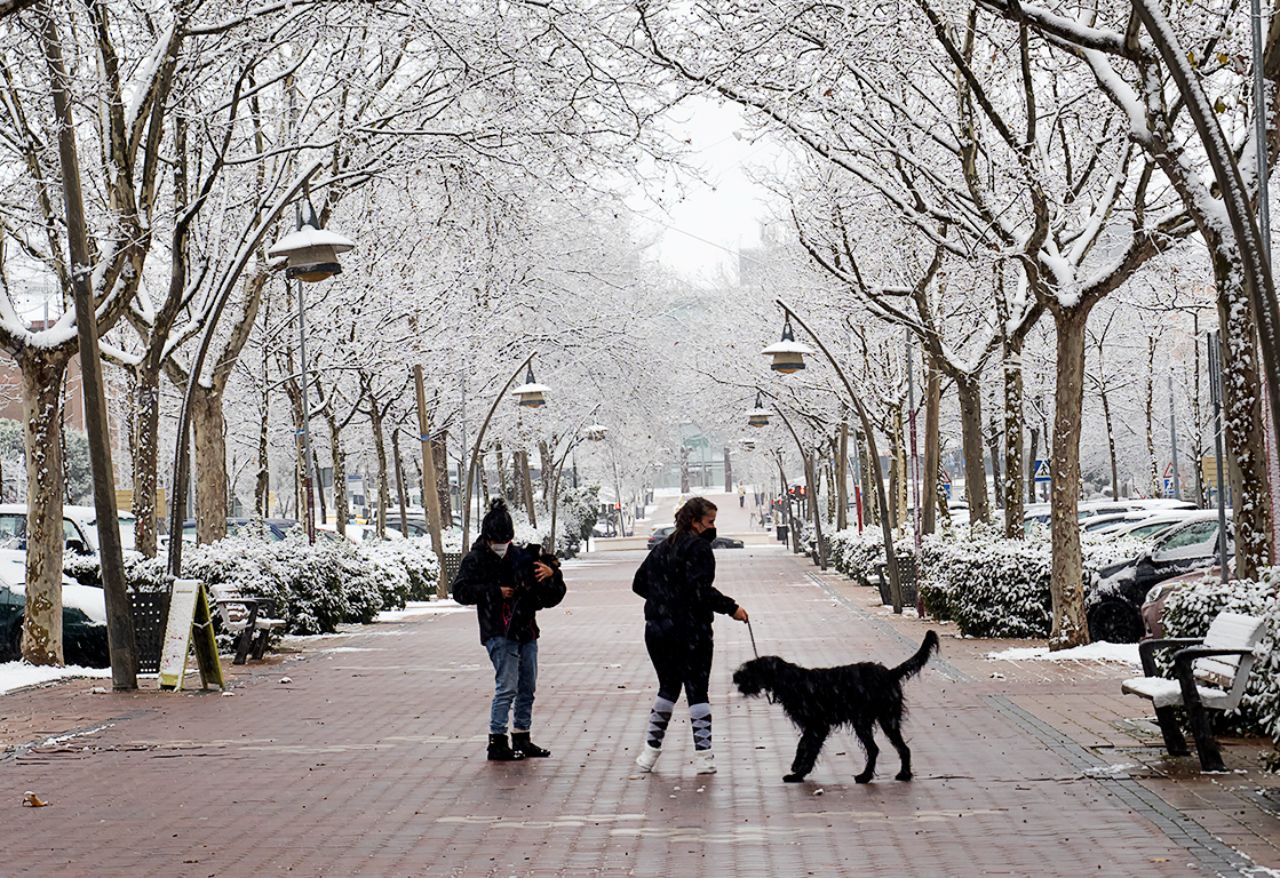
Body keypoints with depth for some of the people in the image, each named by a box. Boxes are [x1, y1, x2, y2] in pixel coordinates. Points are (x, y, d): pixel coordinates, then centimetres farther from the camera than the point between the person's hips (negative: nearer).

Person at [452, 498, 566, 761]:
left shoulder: (519, 555, 13)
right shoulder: (476, 559, -1)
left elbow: (552, 596, 19)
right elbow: (460, 591, -11)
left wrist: (551, 572, -4)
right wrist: (496, 591, -15)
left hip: (526, 630, 6)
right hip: (500, 633, -6)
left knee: (528, 688, 10)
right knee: (506, 687, -11)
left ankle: (522, 739, 21)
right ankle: (497, 742, -4)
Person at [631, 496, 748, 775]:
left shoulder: (662, 547, 13)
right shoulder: (698, 547, -10)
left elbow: (639, 583, 18)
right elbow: (701, 590, -22)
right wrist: (731, 608, -15)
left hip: (657, 630, 6)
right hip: (690, 632, -6)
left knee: (668, 688, 18)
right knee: (697, 691, 2)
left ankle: (650, 752, 17)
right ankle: (704, 757, 0)